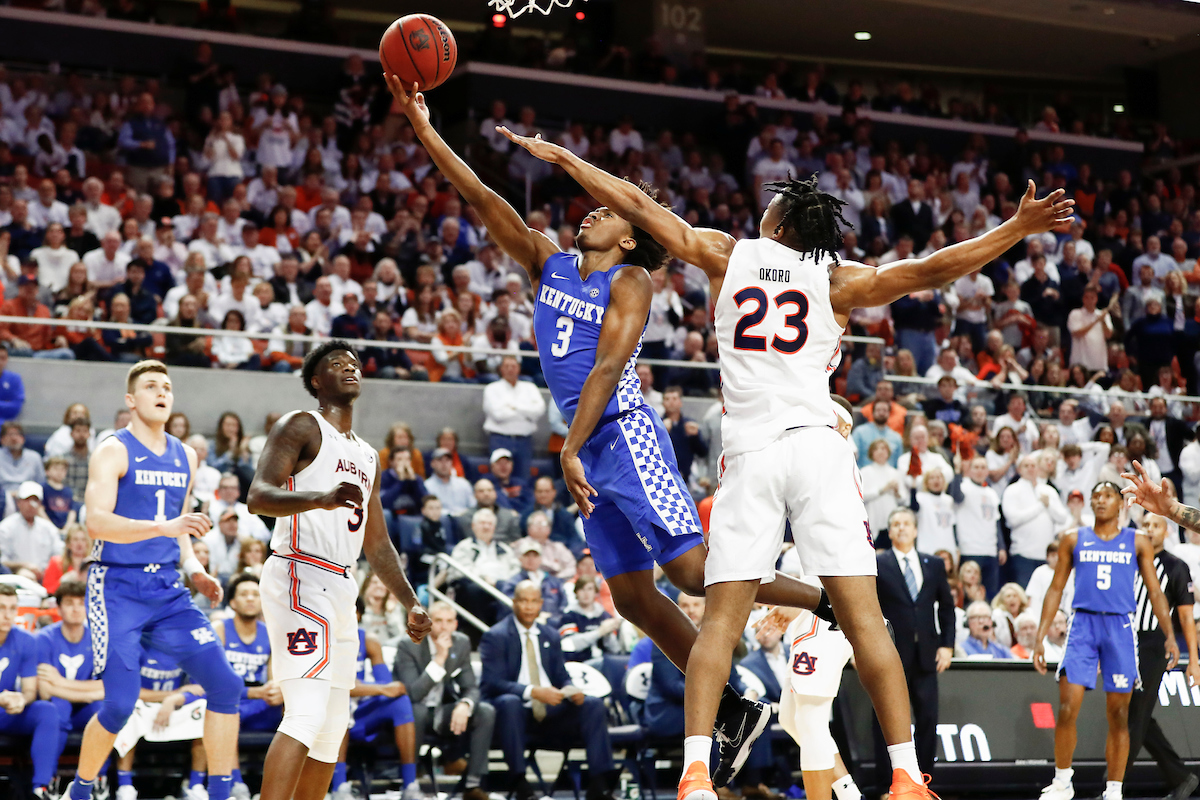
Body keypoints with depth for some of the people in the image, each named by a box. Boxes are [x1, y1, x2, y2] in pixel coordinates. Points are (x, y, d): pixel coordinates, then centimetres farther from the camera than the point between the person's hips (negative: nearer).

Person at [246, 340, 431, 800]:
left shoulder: (368, 457, 24)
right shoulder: (300, 426, -1)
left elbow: (376, 543, 26)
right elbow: (258, 496, -16)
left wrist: (411, 603, 17)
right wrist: (320, 498, -33)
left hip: (341, 590, 9)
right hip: (300, 577, -9)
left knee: (332, 728, 9)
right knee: (307, 714, -22)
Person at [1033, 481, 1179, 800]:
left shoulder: (1138, 543, 9)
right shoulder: (1073, 540, 10)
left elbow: (1155, 592, 8)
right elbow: (1056, 589, 11)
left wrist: (1170, 635, -4)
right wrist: (1039, 638, 5)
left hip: (1120, 628, 0)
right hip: (1083, 623, 0)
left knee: (1119, 716, 2)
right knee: (1067, 709, -10)